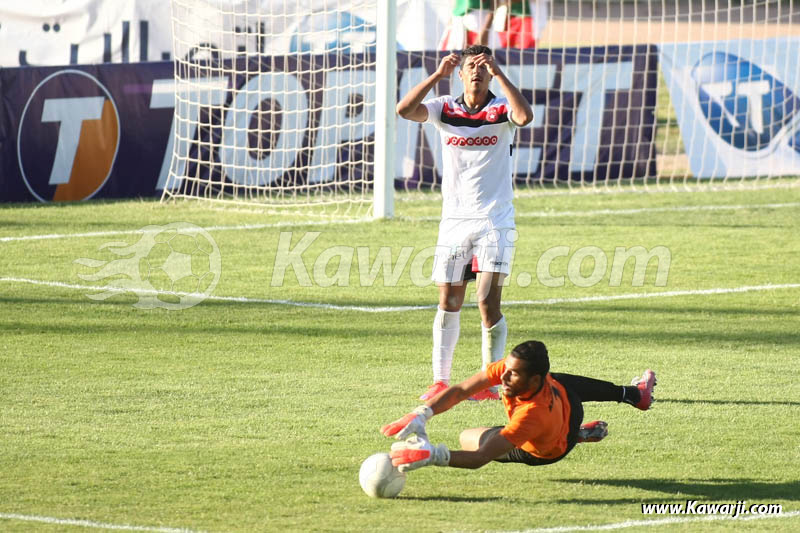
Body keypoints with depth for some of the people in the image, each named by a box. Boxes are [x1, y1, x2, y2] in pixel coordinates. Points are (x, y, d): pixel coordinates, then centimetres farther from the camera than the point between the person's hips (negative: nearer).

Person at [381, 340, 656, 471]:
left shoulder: (533, 414, -55)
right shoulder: (513, 367, -39)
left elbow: (480, 458, -58)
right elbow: (459, 391, -35)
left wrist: (432, 455, -70)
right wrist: (419, 416, -49)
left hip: (548, 451, -4)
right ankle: (635, 394, 72)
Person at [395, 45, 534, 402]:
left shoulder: (502, 109, -2)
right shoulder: (445, 109, 4)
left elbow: (524, 116, -26)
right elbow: (404, 110, -13)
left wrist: (498, 74, -24)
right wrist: (438, 75, -21)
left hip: (494, 221, -3)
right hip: (454, 220, 3)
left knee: (488, 302, -9)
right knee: (448, 302, 4)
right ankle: (440, 380, 10)